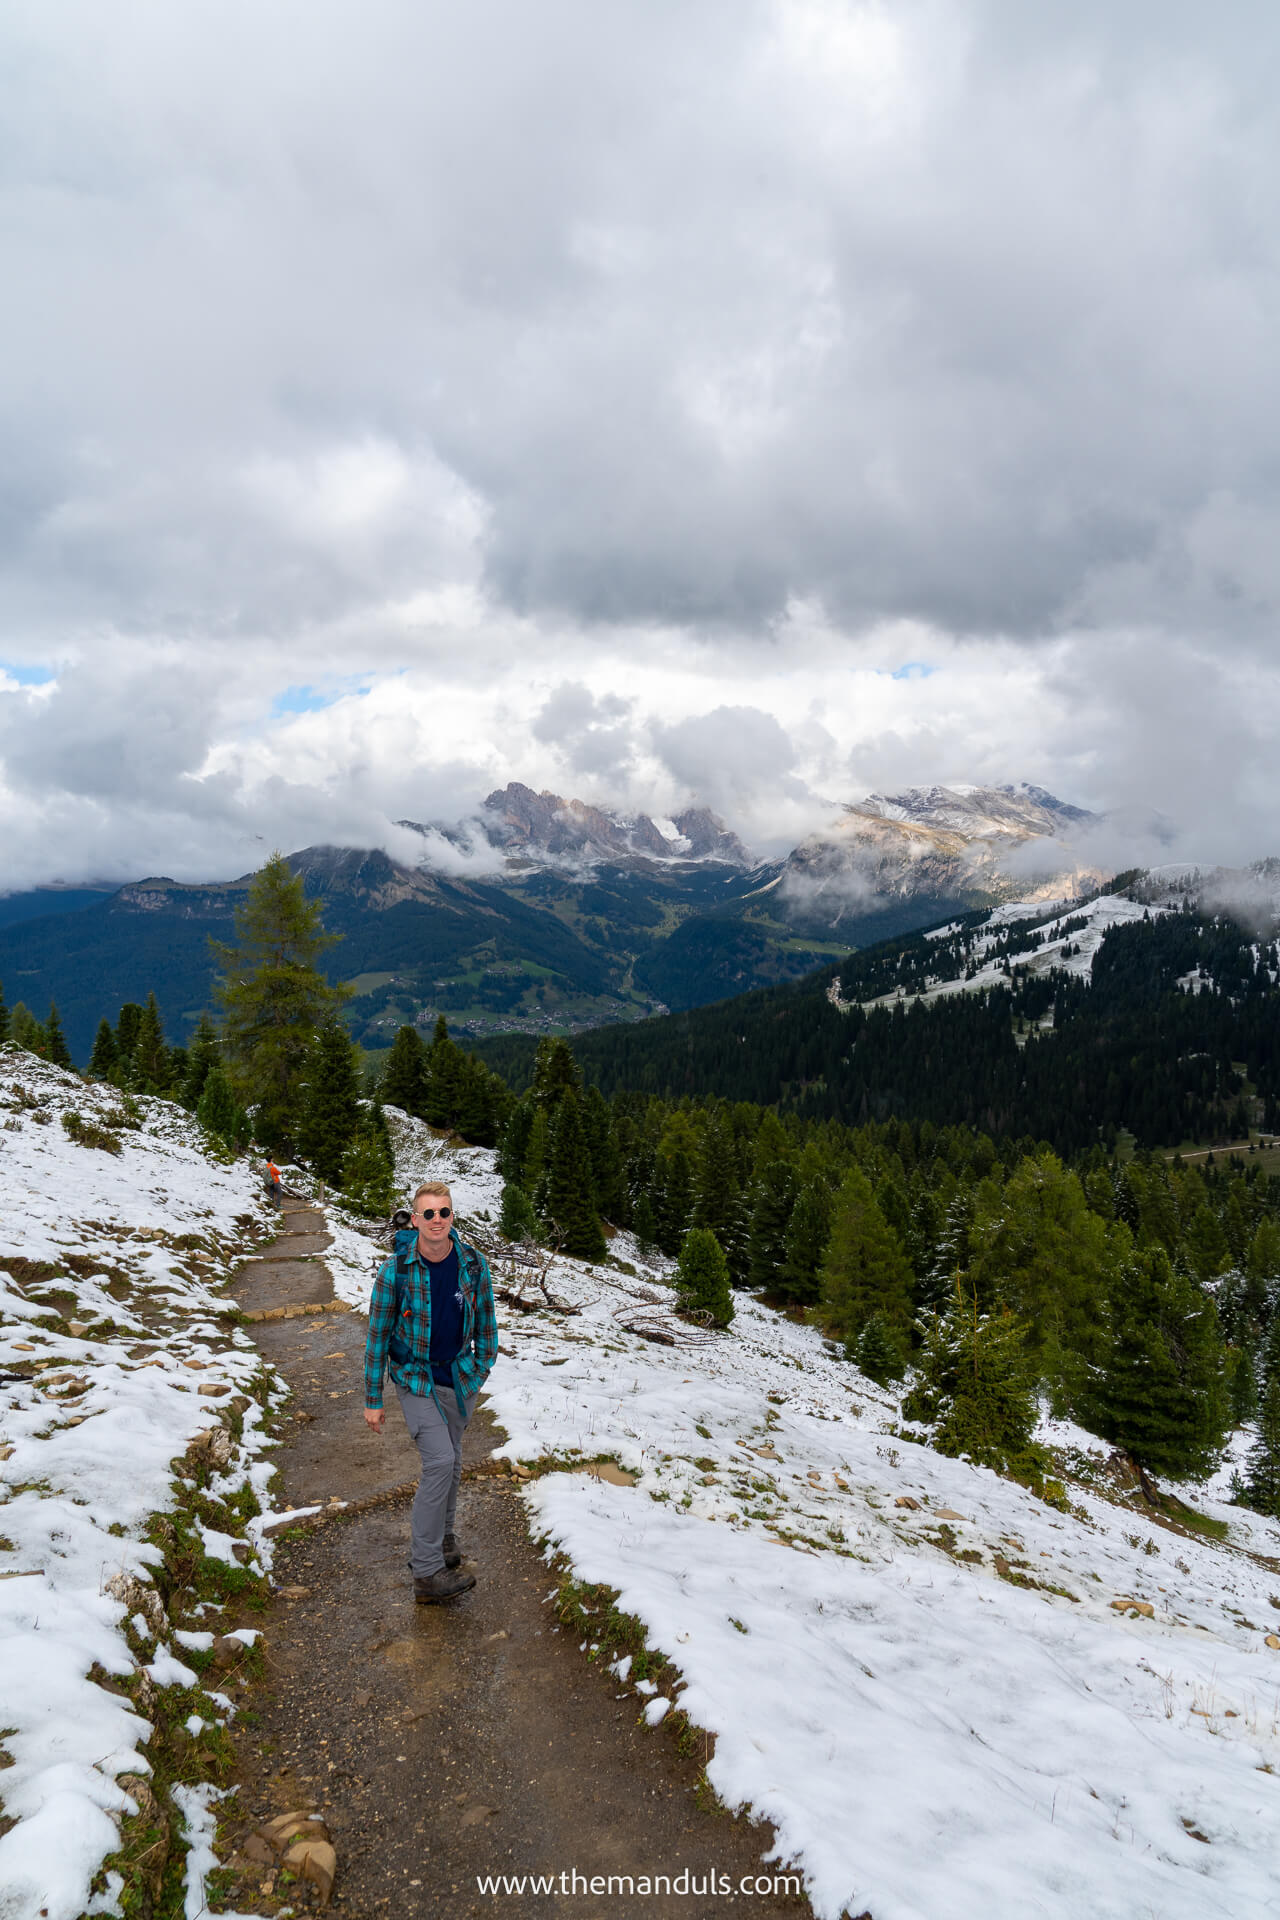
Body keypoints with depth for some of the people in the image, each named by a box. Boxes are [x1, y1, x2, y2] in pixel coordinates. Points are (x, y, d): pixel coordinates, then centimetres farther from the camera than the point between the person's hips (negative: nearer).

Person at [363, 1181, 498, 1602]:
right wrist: (372, 1400, -6)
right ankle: (427, 1573, -8)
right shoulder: (396, 1270, -18)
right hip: (415, 1379, -4)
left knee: (450, 1465, 16)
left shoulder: (473, 1264, -9)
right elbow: (377, 1335, -9)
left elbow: (485, 1319, 7)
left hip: (459, 1379, 4)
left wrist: (481, 1369, 12)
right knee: (439, 1461, -16)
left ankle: (442, 1538, 39)